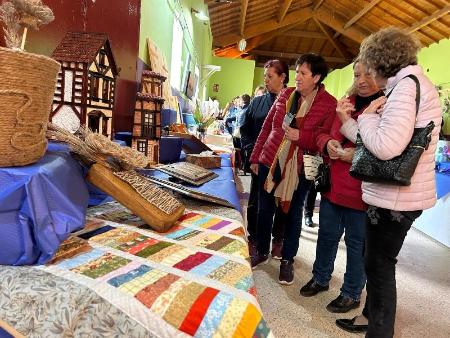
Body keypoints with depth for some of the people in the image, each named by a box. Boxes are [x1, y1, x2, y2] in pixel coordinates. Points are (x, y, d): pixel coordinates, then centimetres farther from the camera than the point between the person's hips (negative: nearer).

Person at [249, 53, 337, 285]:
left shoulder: (329, 104, -8)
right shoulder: (285, 94, 4)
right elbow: (267, 127, 9)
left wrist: (300, 136, -21)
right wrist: (255, 157, 10)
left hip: (299, 168, -3)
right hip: (270, 161, 4)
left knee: (293, 213, 11)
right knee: (264, 209, 12)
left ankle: (287, 260, 30)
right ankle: (262, 252, 34)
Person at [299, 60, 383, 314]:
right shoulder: (348, 103, 11)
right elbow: (326, 133, 15)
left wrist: (358, 155, -22)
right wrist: (328, 143, -7)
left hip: (360, 190, -6)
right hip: (334, 183, 6)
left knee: (356, 242, 9)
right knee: (327, 234, 18)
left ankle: (352, 294, 30)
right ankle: (321, 278, 41)